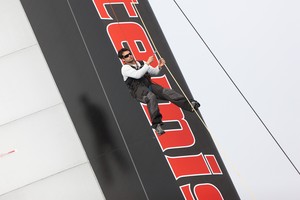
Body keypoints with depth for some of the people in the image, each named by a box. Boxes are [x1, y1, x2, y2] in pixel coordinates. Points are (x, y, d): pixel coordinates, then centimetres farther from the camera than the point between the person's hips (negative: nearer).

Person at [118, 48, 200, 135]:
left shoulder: (141, 63, 23)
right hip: (138, 89, -5)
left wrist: (159, 66, 4)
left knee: (166, 91, -21)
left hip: (149, 85, 5)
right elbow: (137, 75, -16)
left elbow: (154, 72, 26)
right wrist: (147, 63, -14)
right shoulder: (125, 68, 2)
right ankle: (156, 124, -44)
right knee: (151, 96, -38)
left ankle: (190, 105, -35)